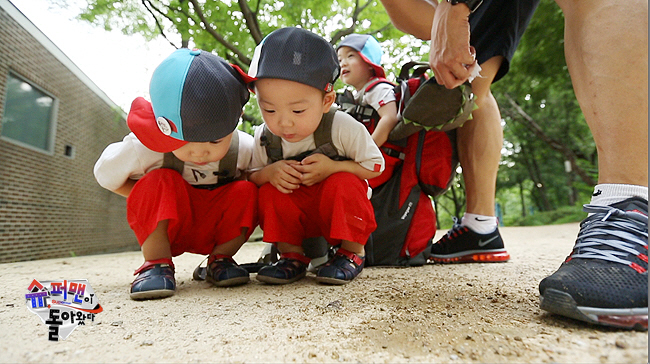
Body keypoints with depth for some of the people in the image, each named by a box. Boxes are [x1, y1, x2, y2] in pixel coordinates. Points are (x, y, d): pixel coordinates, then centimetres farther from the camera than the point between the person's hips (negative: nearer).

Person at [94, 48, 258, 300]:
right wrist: (155, 199, -14)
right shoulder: (143, 148, -24)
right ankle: (157, 263, -20)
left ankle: (220, 258, -6)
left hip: (216, 229, 2)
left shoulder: (245, 150, -21)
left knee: (247, 192, -24)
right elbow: (106, 175, -5)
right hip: (164, 228, -1)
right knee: (160, 182, -28)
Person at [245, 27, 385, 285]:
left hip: (342, 210, -2)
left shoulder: (344, 128, -23)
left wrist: (333, 167, -29)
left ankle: (352, 252, -11)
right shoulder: (264, 138, -14)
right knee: (270, 192, -23)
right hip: (298, 216, 3)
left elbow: (375, 165, -14)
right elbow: (250, 175, -4)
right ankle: (292, 255, -6)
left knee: (343, 183, -32)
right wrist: (269, 172, -28)